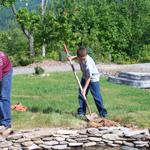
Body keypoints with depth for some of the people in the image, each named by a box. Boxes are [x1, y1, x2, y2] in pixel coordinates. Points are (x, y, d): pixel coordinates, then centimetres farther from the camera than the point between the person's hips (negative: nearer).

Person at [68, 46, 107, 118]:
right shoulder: (81, 57, -15)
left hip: (93, 78, -8)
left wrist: (85, 88, -28)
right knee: (81, 94, 5)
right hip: (85, 77, 8)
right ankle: (81, 111, 13)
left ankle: (103, 112, 0)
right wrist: (72, 57, -4)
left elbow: (89, 77, -30)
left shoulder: (88, 63, -36)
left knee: (96, 96, -9)